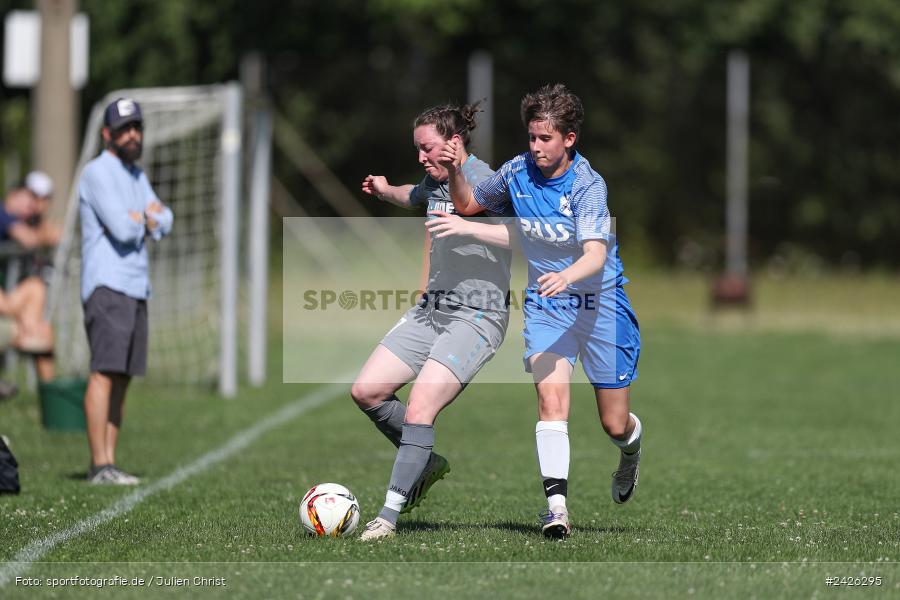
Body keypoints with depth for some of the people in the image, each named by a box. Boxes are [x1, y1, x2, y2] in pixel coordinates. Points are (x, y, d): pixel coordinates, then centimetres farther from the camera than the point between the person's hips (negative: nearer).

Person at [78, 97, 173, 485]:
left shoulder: (137, 176, 21)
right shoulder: (98, 172, -7)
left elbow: (163, 224, 11)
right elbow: (122, 228, -18)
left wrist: (139, 218, -9)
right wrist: (149, 216, 2)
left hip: (137, 289, 9)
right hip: (107, 286, -9)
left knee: (122, 378, 6)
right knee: (104, 373, -14)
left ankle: (107, 463, 7)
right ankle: (100, 467, -19)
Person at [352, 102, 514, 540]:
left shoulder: (483, 183, -13)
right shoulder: (436, 181, 12)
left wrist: (468, 227, -36)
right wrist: (384, 190, 54)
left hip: (476, 318, -9)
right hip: (431, 309, 9)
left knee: (419, 410, -20)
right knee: (366, 391, 4)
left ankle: (389, 515, -15)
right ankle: (426, 463, 24)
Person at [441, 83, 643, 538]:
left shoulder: (588, 185, -20)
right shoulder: (517, 172, -4)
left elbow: (596, 256, -32)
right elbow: (468, 205, 15)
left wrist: (565, 275, -52)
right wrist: (455, 173, -6)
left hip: (600, 305, -3)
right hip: (545, 304, 3)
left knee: (614, 425, 4)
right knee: (551, 397, -22)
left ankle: (631, 448, 42)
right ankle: (556, 504, -26)